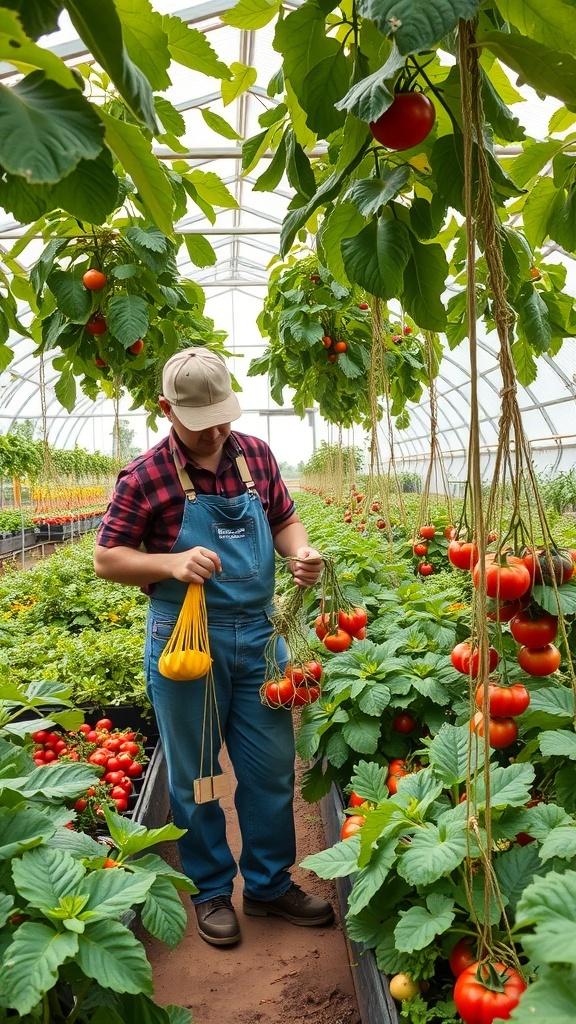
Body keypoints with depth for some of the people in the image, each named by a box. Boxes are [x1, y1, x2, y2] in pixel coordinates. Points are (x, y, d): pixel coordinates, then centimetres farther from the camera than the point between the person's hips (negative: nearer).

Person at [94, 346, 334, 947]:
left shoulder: (255, 454, 1)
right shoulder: (145, 477, -11)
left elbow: (284, 520, 12)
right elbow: (106, 560, -7)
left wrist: (301, 553, -11)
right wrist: (172, 563, -24)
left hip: (257, 634, 4)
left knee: (272, 768, 14)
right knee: (194, 775, 13)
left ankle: (270, 884, 36)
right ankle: (211, 890, 35)